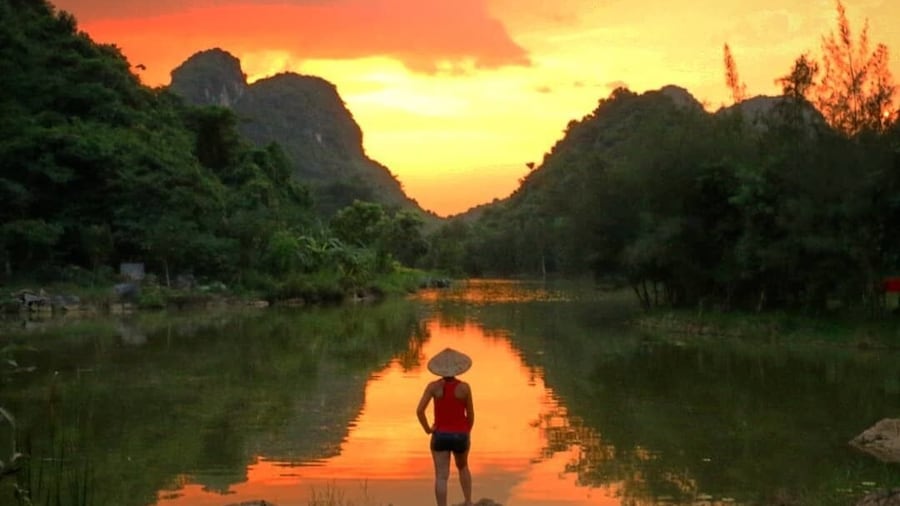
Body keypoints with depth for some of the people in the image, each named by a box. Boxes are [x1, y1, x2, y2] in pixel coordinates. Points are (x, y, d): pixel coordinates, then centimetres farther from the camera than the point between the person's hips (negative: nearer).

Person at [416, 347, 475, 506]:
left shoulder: (433, 386, -9)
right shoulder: (464, 387, -10)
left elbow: (419, 411, -15)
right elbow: (471, 415, -3)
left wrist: (427, 429, 1)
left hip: (440, 436, -1)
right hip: (460, 436, 1)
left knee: (441, 477, 0)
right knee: (463, 467, 28)